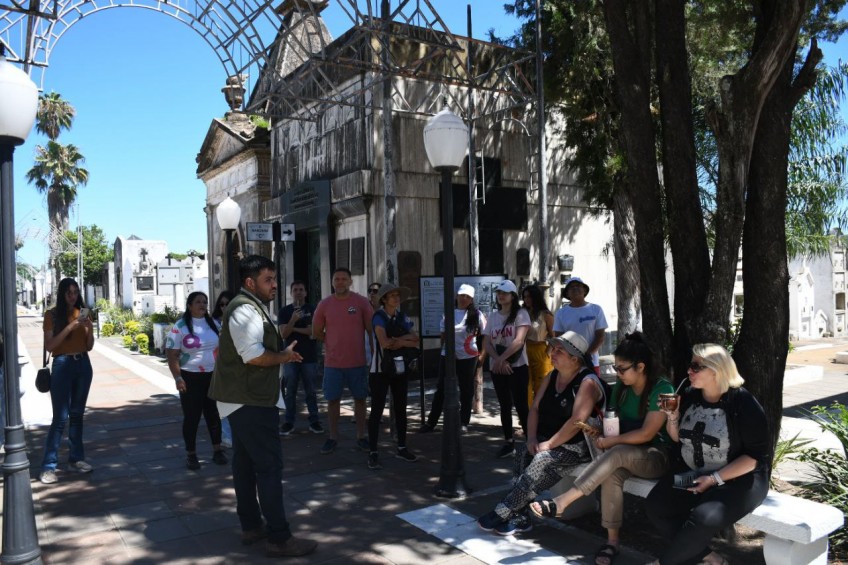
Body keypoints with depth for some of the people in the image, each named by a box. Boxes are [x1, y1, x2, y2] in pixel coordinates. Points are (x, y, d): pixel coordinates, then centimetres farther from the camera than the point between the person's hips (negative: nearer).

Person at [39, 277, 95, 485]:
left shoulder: (83, 313, 9)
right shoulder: (52, 315, -3)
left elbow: (89, 346, 10)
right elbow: (49, 345, -11)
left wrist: (89, 328, -7)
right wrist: (70, 327, -19)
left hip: (83, 364, 4)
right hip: (62, 365, -4)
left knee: (77, 414, 10)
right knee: (60, 417, -6)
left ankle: (76, 459, 17)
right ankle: (48, 467, -1)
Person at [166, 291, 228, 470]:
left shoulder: (214, 324, 7)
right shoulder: (180, 327, -6)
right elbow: (171, 354, -9)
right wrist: (178, 378, -16)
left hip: (213, 376, 4)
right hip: (190, 378, -4)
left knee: (214, 414, 9)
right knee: (191, 417, 3)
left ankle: (217, 450, 20)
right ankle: (191, 455, 16)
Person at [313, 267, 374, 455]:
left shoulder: (362, 302, -5)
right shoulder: (324, 304, -1)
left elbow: (371, 330, -1)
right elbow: (316, 333, 9)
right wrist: (335, 342, 8)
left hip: (358, 361, 0)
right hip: (332, 362, 1)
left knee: (360, 398, 9)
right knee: (333, 399, 7)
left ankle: (361, 436, 22)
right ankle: (333, 437, 21)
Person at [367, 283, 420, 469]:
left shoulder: (402, 317, 8)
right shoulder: (379, 316, -10)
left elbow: (415, 338, -1)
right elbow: (384, 342, -23)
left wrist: (400, 339, -19)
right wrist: (407, 342, -12)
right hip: (381, 369, -6)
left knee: (401, 408, 11)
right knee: (377, 410, -4)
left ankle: (401, 448, 22)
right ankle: (373, 453, 1)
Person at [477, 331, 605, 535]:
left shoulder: (587, 382, -14)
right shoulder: (551, 377, 11)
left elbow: (577, 422, -24)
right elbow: (535, 409, 9)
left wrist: (549, 444, -22)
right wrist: (532, 438, -7)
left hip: (576, 446, -7)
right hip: (546, 441, 7)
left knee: (542, 461, -30)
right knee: (523, 453, -20)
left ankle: (502, 513, -23)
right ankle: (519, 517, -18)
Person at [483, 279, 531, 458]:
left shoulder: (520, 314, -4)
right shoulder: (493, 316, 11)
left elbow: (519, 340, -15)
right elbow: (486, 343, 5)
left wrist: (501, 359, -16)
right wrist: (499, 361, -11)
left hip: (517, 366, -5)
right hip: (497, 368, 5)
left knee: (520, 405, -7)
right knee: (505, 405, 10)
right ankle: (509, 442, 18)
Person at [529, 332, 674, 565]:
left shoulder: (662, 390, -14)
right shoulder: (621, 388, 6)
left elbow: (646, 434, -19)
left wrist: (610, 442, -17)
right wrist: (602, 435, -9)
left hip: (657, 457, -5)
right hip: (626, 455, 5)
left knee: (617, 454, -36)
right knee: (612, 473, -32)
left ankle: (561, 503, -39)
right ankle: (612, 540, -25)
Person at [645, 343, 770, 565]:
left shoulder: (742, 403, -15)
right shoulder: (690, 395, 2)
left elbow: (757, 455, -16)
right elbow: (678, 438, 14)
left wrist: (715, 479, -21)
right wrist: (672, 416, -7)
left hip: (738, 479, -6)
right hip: (692, 472, 6)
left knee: (703, 519, -31)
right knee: (655, 506, -16)